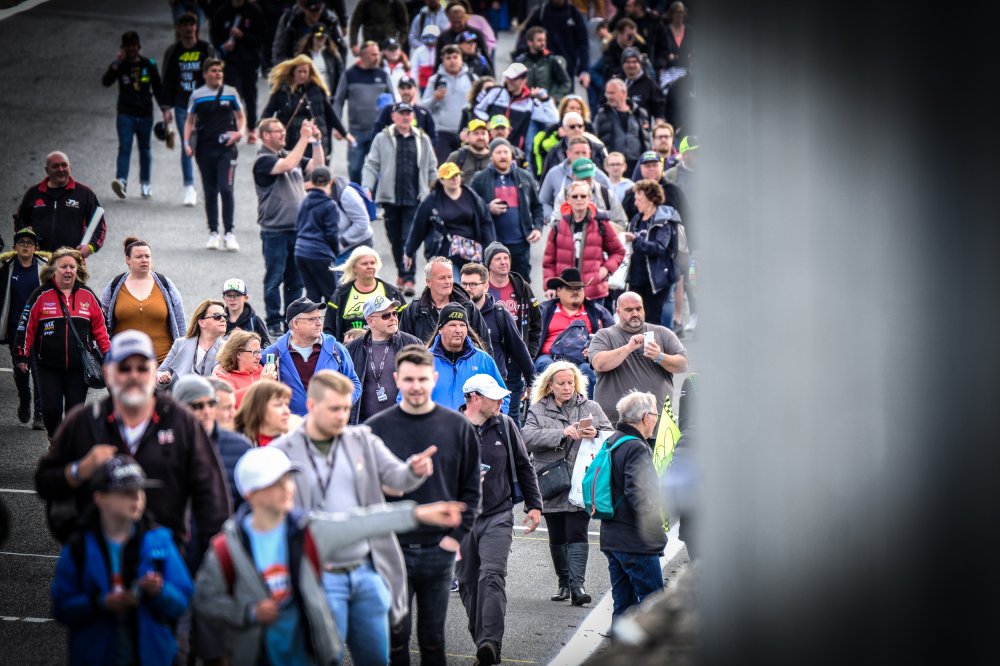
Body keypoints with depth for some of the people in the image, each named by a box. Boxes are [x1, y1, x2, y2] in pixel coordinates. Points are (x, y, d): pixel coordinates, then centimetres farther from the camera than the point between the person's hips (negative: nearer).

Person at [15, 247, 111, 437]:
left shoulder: (87, 295, 5)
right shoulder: (41, 295, -2)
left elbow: (100, 327, 11)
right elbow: (26, 327, 1)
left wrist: (108, 355, 8)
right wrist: (22, 356, -1)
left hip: (79, 366, 2)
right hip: (48, 366, -2)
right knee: (51, 409, -8)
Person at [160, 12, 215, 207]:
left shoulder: (206, 49, 2)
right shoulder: (173, 52, 6)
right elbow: (167, 80, 9)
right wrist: (167, 107, 3)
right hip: (182, 105, 1)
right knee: (187, 146, -1)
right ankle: (189, 188, 3)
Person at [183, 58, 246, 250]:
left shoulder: (231, 93, 6)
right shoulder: (197, 95, 6)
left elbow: (241, 116, 13)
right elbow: (190, 121, 12)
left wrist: (240, 132, -6)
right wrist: (187, 143, -1)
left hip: (226, 148, -1)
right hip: (205, 149, 2)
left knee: (226, 189, -11)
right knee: (210, 192, 6)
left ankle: (229, 233, -8)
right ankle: (213, 233, 12)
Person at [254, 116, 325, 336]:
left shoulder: (292, 156, 15)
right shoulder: (263, 160, -8)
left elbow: (317, 166, 10)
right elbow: (287, 165, -23)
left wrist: (316, 142, -1)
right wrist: (304, 138, -20)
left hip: (297, 228, 7)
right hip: (274, 230, -7)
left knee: (296, 279, 10)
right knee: (274, 279, -2)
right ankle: (273, 324, 2)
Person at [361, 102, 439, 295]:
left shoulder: (422, 140, 8)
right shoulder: (382, 139, 3)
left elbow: (431, 169, 15)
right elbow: (372, 165, 2)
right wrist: (367, 187, -11)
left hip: (415, 198, -1)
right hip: (390, 197, 1)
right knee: (395, 238, 10)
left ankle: (408, 278, -11)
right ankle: (402, 272, 26)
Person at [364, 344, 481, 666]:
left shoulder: (458, 427, 2)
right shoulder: (375, 428, -2)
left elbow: (471, 488, 6)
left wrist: (457, 535, -2)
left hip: (439, 551, 1)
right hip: (391, 550, -1)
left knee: (433, 638, 10)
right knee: (395, 637, 2)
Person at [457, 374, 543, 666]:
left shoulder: (506, 426, 5)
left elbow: (524, 467, 15)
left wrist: (534, 505, 12)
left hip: (498, 516, 0)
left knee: (492, 576, -16)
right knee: (467, 582, 6)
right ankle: (482, 641, 19)